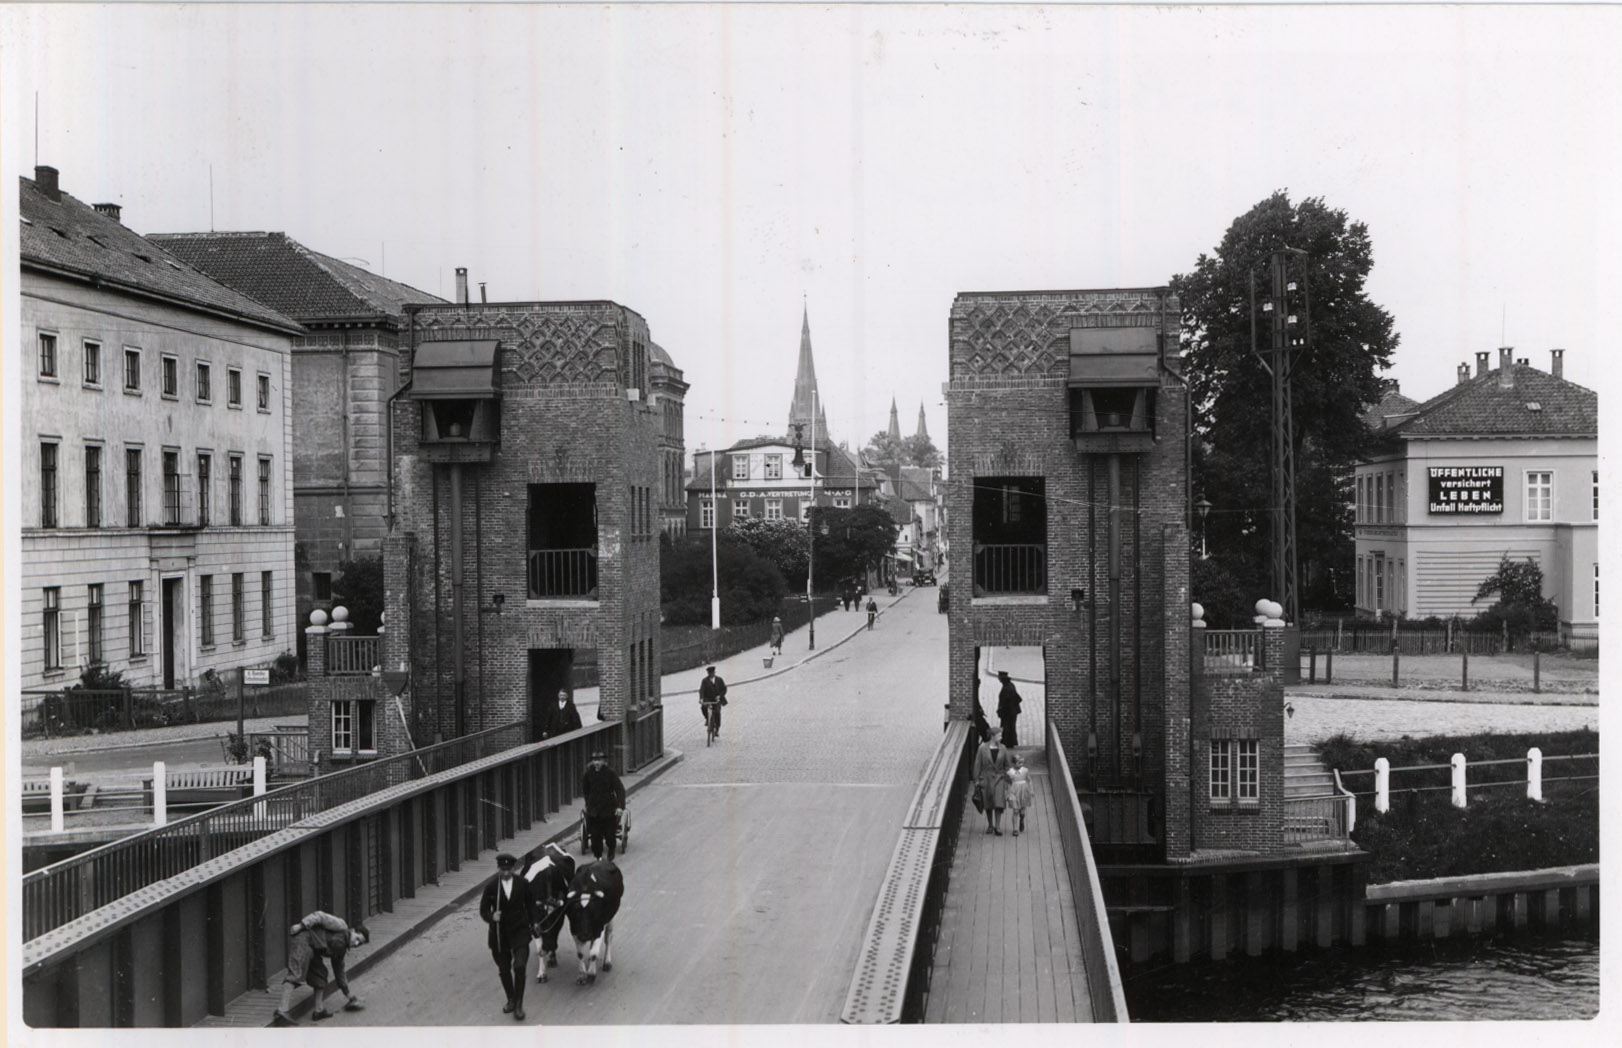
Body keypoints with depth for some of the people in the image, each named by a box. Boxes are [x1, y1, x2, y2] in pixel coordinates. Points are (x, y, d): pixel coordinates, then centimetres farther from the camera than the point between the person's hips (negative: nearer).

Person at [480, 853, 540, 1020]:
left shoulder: (523, 884, -4)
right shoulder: (491, 887, -7)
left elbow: (531, 904, 10)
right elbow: (483, 910, -3)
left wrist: (535, 921, 4)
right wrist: (491, 917, -23)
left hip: (520, 932, -1)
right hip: (499, 934, 1)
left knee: (519, 967, -15)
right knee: (504, 970, 13)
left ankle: (518, 1004, -4)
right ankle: (511, 1000, 35)